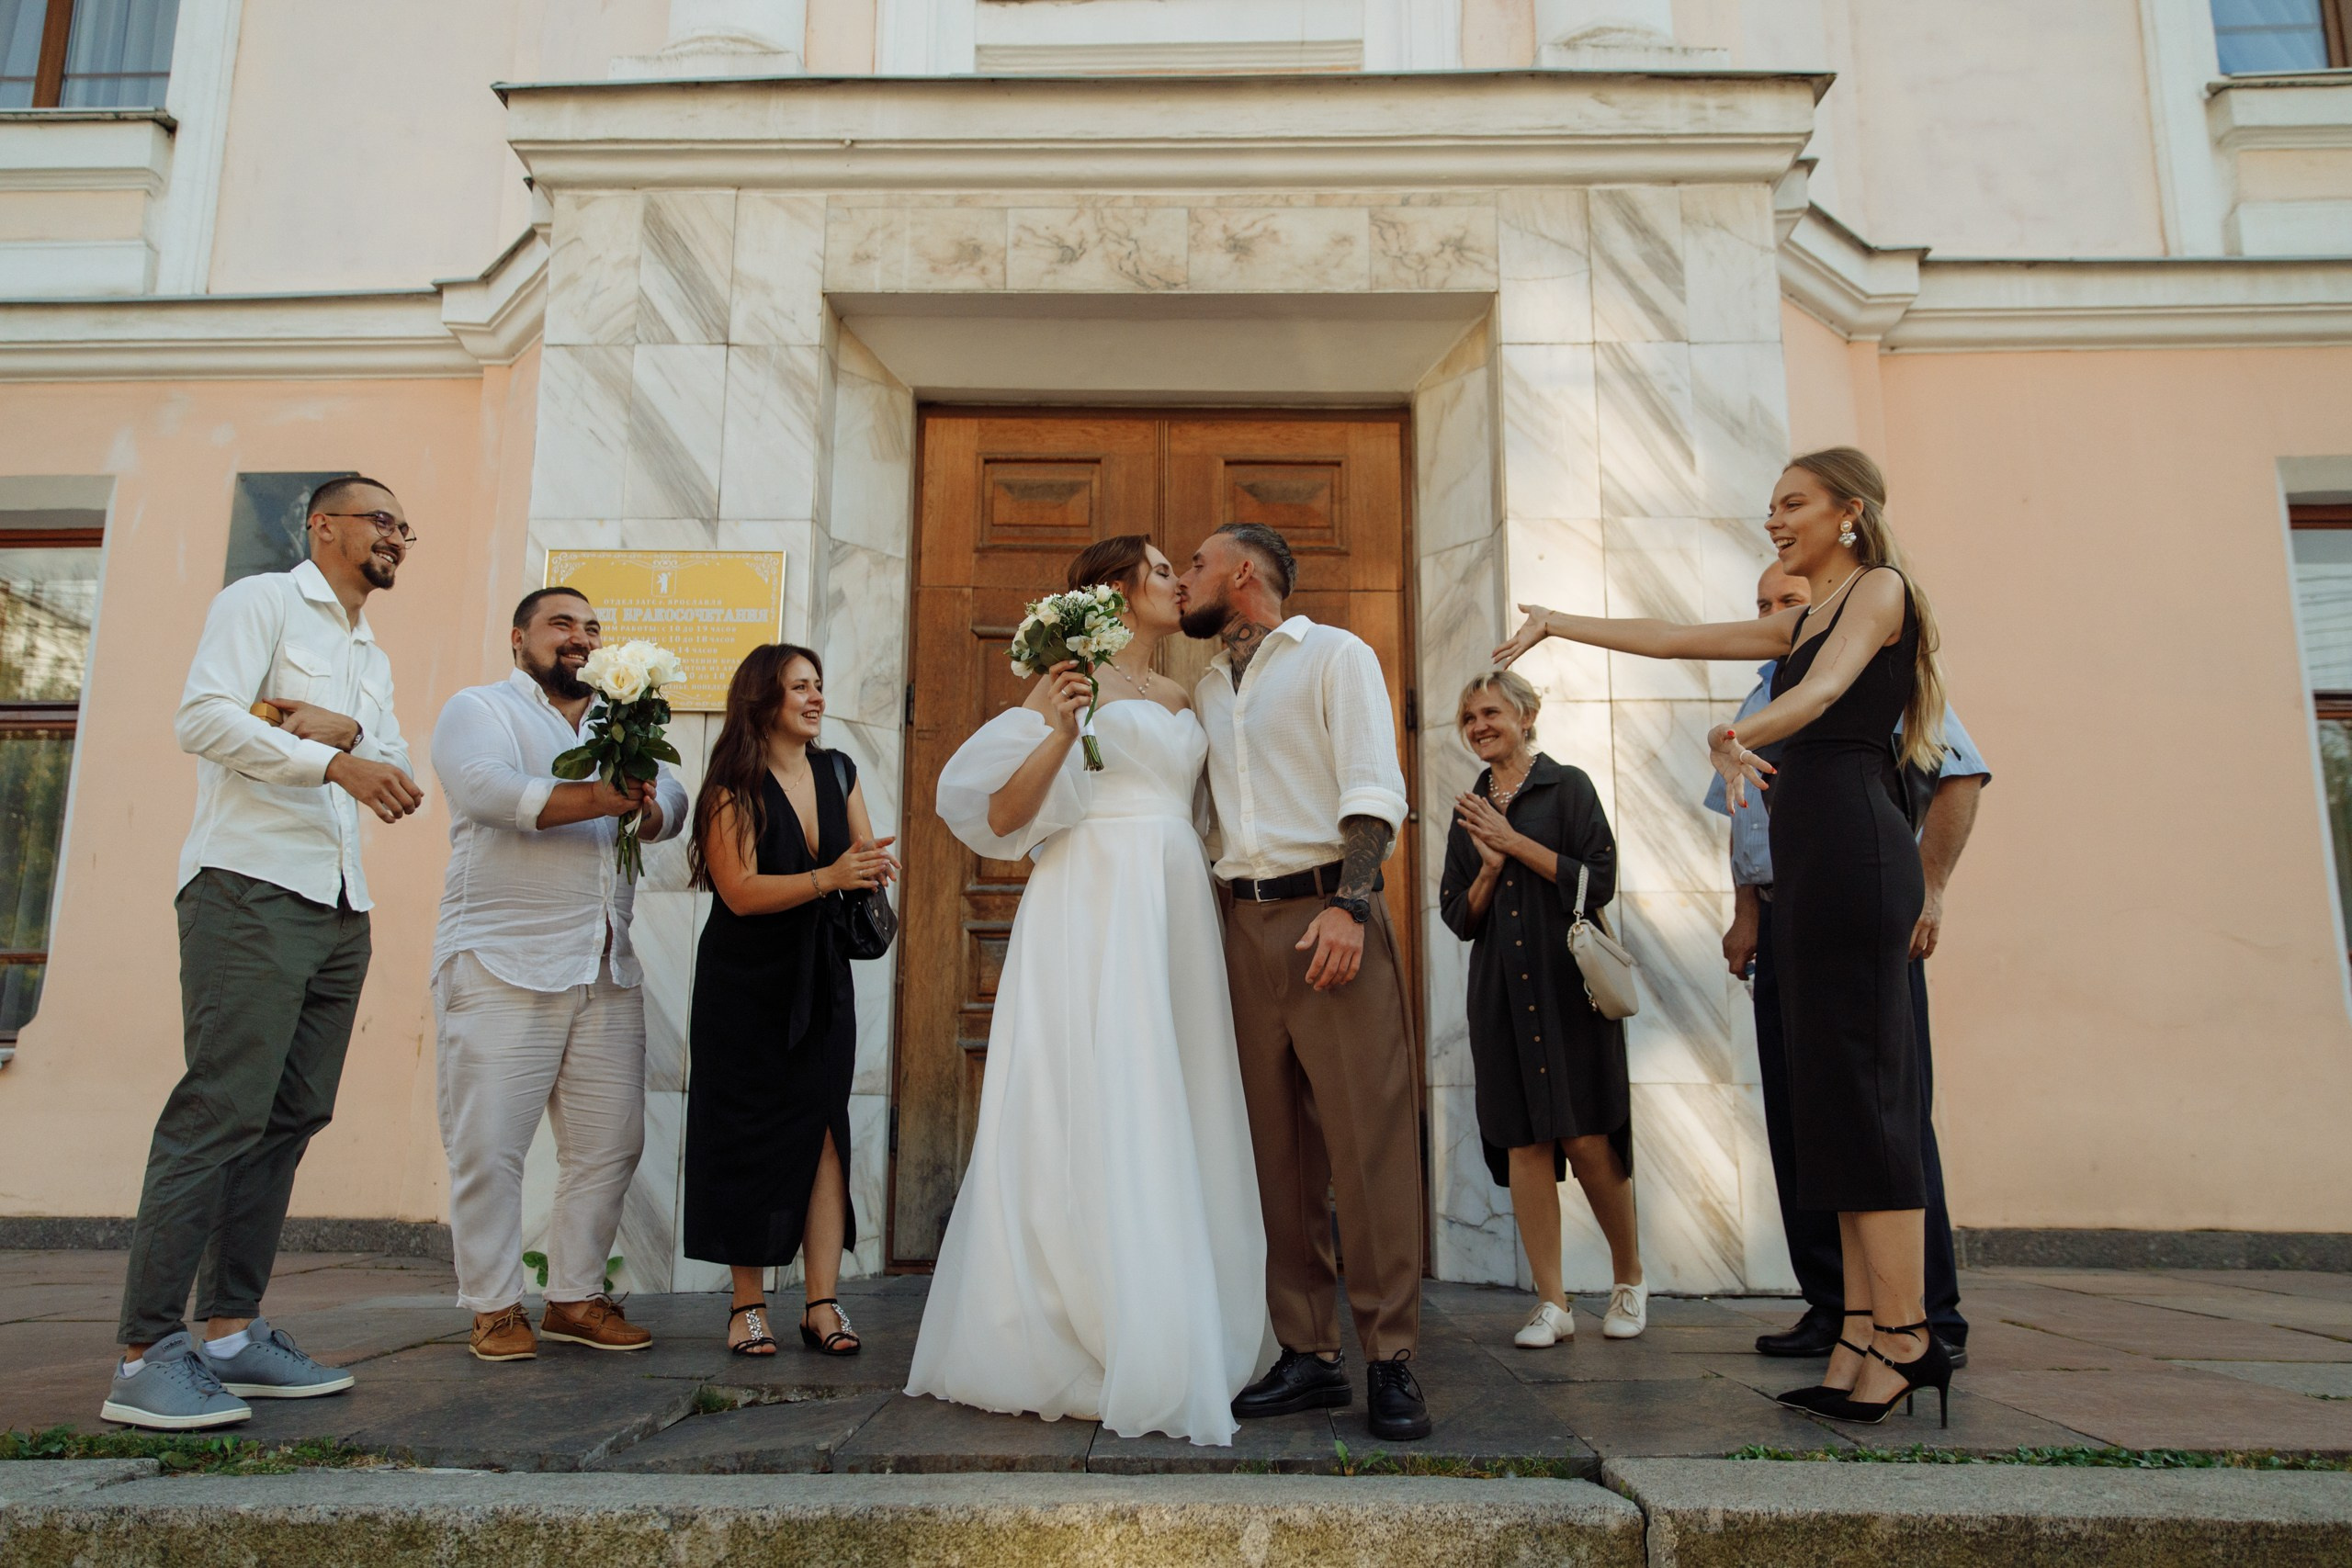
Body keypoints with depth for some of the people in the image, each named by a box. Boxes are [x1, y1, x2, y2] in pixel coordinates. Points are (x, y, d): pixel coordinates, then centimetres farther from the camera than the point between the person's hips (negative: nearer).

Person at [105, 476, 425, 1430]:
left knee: (290, 1119, 6)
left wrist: (347, 727, -5)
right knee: (221, 1111, -13)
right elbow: (202, 718, -12)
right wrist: (334, 762, -21)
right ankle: (146, 1354, -9)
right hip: (251, 890, -8)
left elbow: (398, 775, 15)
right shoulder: (262, 602, 2)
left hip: (340, 912, 8)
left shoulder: (372, 659, 25)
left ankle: (230, 1331, 12)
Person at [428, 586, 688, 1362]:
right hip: (502, 968, -5)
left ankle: (576, 1297, 18)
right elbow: (490, 788, -16)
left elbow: (670, 802, 8)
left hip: (607, 972, 6)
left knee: (610, 1144, 5)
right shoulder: (479, 709, 4)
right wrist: (603, 798, -22)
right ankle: (495, 1306, 11)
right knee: (489, 1144, -2)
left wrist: (647, 806, -16)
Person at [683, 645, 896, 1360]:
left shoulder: (838, 772, 8)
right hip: (746, 987, -4)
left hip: (821, 981, 4)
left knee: (824, 1130, -2)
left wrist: (872, 871, -13)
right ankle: (747, 1304, 11)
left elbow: (866, 859, 9)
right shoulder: (732, 786, -9)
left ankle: (822, 1303, 1)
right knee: (750, 1137, 2)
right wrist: (828, 879, -27)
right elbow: (742, 891, -18)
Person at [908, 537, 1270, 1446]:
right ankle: (1088, 1351, -2)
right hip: (1092, 906, -7)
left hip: (1173, 915, 7)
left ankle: (1176, 1345, 13)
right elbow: (1001, 815, -6)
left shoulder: (1178, 698, 21)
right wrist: (1059, 732, -18)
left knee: (1175, 1122, 5)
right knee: (1097, 1118, -9)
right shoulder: (1070, 679, 2)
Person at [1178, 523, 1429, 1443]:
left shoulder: (1335, 656, 4)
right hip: (1244, 922, 6)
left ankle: (1391, 1362, 0)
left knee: (1369, 1139, -7)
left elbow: (1374, 789, -7)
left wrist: (1348, 904, -19)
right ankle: (1308, 1355, 12)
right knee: (1275, 1150, 5)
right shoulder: (1206, 689, 22)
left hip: (1329, 912, -5)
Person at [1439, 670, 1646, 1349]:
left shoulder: (1567, 786, 2)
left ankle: (1629, 1279, 19)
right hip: (1499, 989, 4)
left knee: (1587, 1140, -4)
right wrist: (1489, 869, -8)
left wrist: (1516, 843, -11)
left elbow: (1599, 880, -8)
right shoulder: (1468, 809, 15)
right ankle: (1552, 1303, 7)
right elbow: (1458, 915, 12)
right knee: (1523, 1143, 1)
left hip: (1568, 981, -4)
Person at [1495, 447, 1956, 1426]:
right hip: (1808, 858, 9)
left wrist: (1741, 733, -37)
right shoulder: (1803, 624, 26)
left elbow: (1821, 692, -18)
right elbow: (1673, 639, 28)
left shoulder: (1879, 588, 1)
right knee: (1831, 1097, 4)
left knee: (1861, 1093, -11)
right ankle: (1865, 1336, 5)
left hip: (1852, 848, -9)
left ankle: (1903, 1337, -7)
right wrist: (1561, 623, 26)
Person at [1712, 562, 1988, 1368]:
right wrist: (1746, 914, 14)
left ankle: (1931, 1318, 3)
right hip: (1782, 929, 7)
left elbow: (1959, 778, -7)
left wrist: (1928, 891, -14)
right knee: (1797, 1124, 6)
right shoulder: (1755, 707, 21)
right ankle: (1831, 1308, 15)